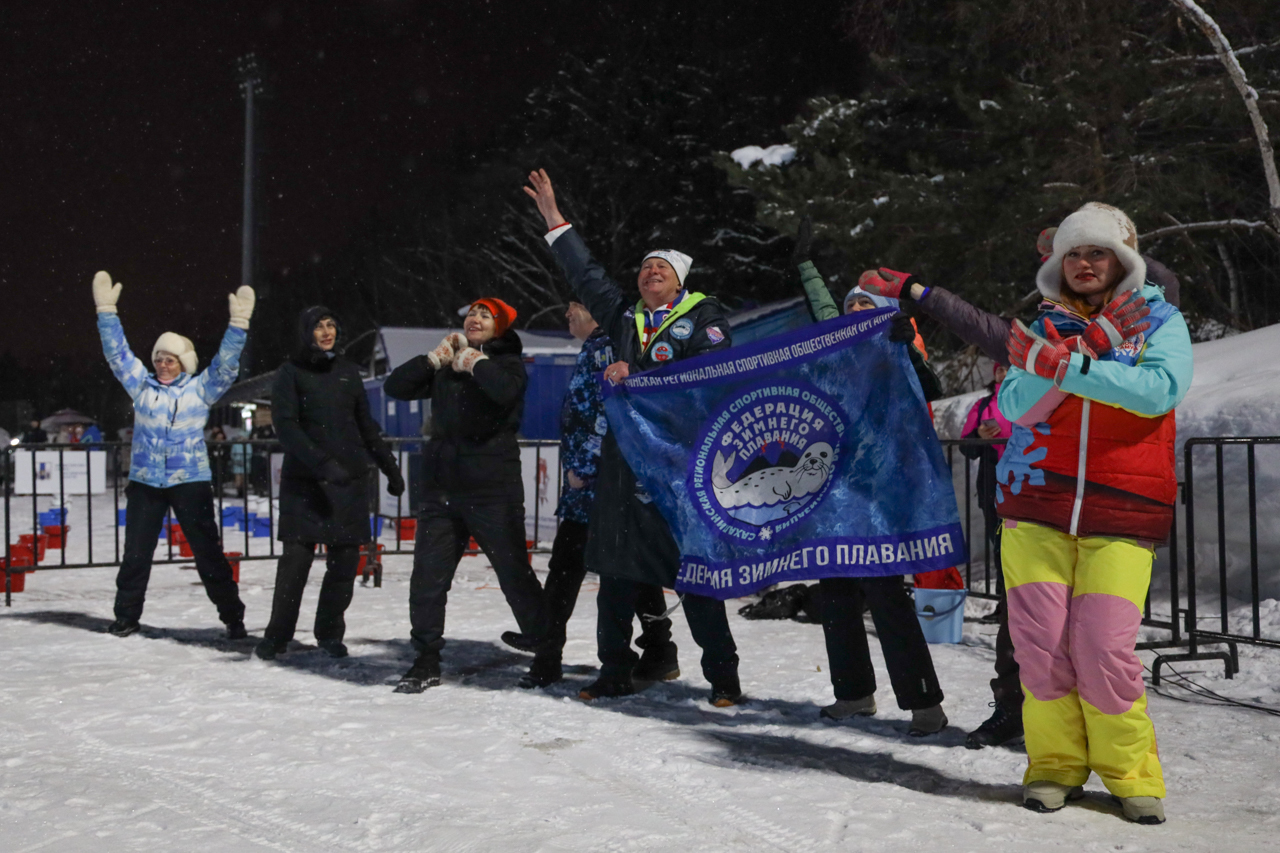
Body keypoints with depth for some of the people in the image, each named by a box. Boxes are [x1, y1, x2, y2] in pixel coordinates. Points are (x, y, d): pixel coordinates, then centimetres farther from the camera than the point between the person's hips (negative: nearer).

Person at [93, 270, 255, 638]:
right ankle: (126, 615, 20)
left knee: (208, 552, 1)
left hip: (191, 481, -2)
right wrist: (106, 310, -4)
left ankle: (232, 616, 8)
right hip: (145, 482, 2)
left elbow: (226, 363, -7)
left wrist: (238, 323, -19)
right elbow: (117, 352, 4)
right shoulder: (141, 385, 7)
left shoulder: (201, 388, 1)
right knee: (136, 553, 8)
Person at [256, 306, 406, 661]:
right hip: (303, 481, -3)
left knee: (344, 561, 1)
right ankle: (277, 635, 5)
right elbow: (285, 426, -10)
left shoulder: (347, 371, 12)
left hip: (350, 479, 3)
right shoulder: (291, 372, 0)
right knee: (295, 559, -7)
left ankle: (330, 632, 15)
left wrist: (391, 468, 15)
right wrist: (322, 463, -22)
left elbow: (366, 425, 18)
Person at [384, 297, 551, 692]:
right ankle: (427, 660, 15)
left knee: (515, 574, 0)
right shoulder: (445, 367, 15)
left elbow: (506, 390, -22)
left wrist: (474, 362, -7)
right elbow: (395, 386, 8)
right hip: (442, 488, 5)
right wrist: (436, 357, 0)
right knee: (427, 579, 3)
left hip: (493, 489, -5)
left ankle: (546, 653, 14)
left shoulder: (509, 362, 2)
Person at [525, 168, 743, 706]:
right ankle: (616, 671, 18)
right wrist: (554, 221, 26)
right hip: (624, 455, 6)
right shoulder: (625, 315, 18)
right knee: (616, 572, 7)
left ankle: (723, 676, 5)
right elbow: (586, 275, 26)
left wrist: (635, 375, -14)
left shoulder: (705, 318, 2)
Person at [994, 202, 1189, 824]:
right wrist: (1090, 348, -11)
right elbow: (1016, 407, -1)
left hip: (1122, 514, -2)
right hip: (1035, 504, 2)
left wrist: (1063, 365, -18)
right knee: (1041, 642, -4)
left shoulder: (1160, 320, 8)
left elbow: (1160, 389, -13)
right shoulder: (1046, 328, 14)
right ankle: (1055, 765, 12)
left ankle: (1130, 771, 9)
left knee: (1105, 648, -10)